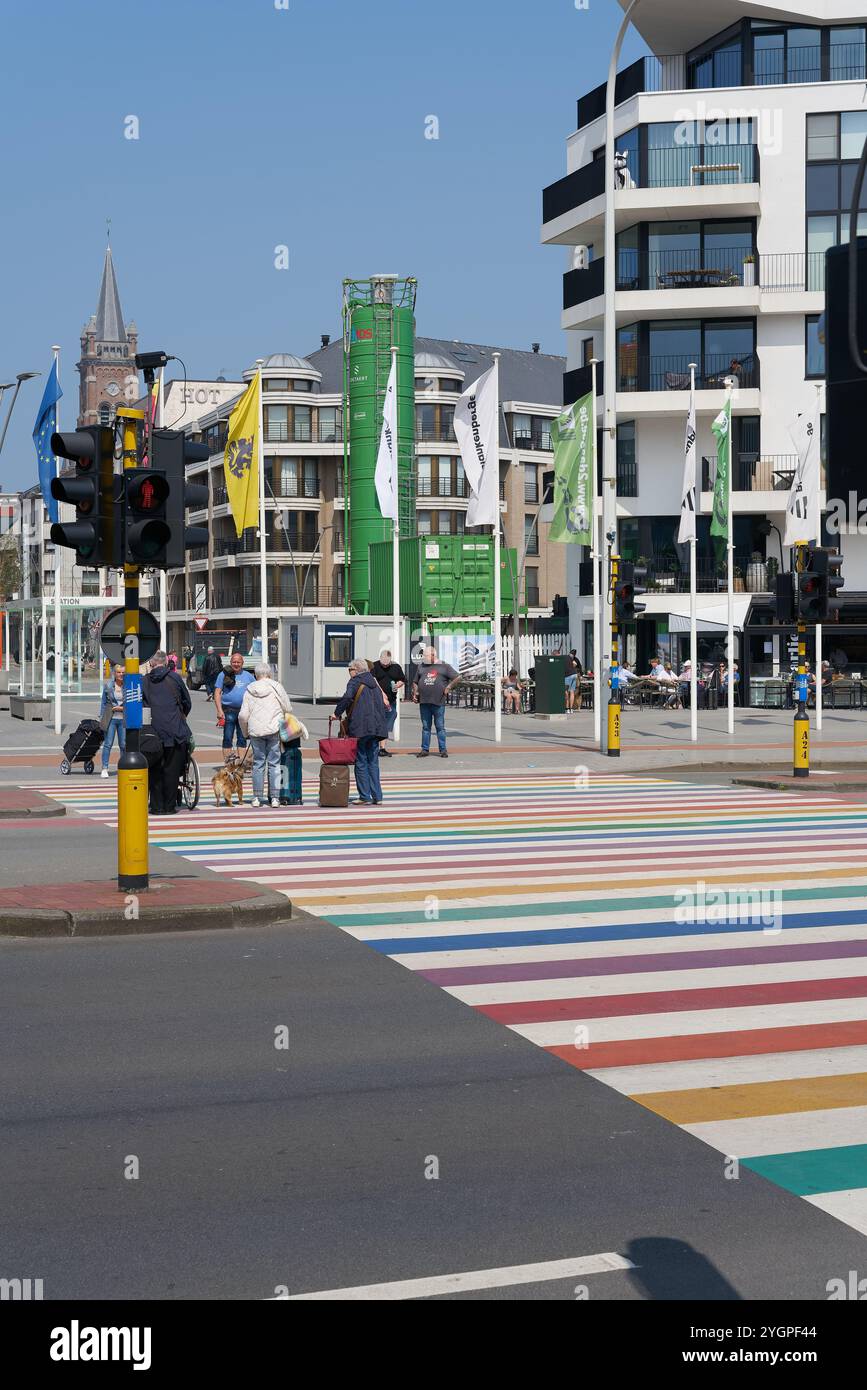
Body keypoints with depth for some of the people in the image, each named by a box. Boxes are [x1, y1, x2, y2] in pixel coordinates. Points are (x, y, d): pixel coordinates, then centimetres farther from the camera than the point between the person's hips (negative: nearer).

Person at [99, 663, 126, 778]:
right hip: (111, 718, 0)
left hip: (123, 718, 0)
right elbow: (104, 703, 9)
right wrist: (101, 718, 7)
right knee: (107, 744, -3)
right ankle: (104, 769, -1)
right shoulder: (108, 686, 2)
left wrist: (122, 708, -8)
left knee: (123, 744, 5)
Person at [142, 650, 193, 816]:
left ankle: (157, 806, 7)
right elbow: (187, 703, 12)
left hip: (153, 732, 1)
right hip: (175, 731, -1)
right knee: (171, 769, 4)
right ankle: (169, 806, 5)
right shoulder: (174, 678, 4)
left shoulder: (144, 681, 5)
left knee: (155, 770, 8)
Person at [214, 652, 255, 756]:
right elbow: (217, 693, -1)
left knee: (242, 739, 7)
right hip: (229, 711, -3)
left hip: (244, 711, 3)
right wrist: (219, 710, -11)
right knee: (227, 738, -1)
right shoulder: (224, 675, 3)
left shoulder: (248, 676, 11)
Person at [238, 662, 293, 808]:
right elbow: (288, 709, -1)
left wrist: (245, 733, 17)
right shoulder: (276, 686, -1)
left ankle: (257, 797, 7)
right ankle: (275, 797, 0)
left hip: (255, 731, 2)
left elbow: (243, 715, 4)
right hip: (274, 730, -2)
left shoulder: (249, 690, 5)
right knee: (274, 763, 2)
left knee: (258, 763, 8)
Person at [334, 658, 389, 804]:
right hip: (376, 728, 6)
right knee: (373, 762, 11)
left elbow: (347, 697, -20)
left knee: (361, 762, -1)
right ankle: (377, 796, 7)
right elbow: (385, 707, 20)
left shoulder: (355, 682, -2)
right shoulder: (374, 684, 20)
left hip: (360, 728, -6)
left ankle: (365, 797, -2)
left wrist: (337, 713, -12)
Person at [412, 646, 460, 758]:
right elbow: (416, 682, 21)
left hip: (438, 702, -4)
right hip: (424, 702, 4)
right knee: (425, 726, 7)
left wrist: (448, 687, -4)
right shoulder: (422, 667, 15)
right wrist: (415, 693, 6)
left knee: (440, 726, 1)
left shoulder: (444, 666, 3)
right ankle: (425, 750, 11)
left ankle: (443, 750, 6)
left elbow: (457, 678, 4)